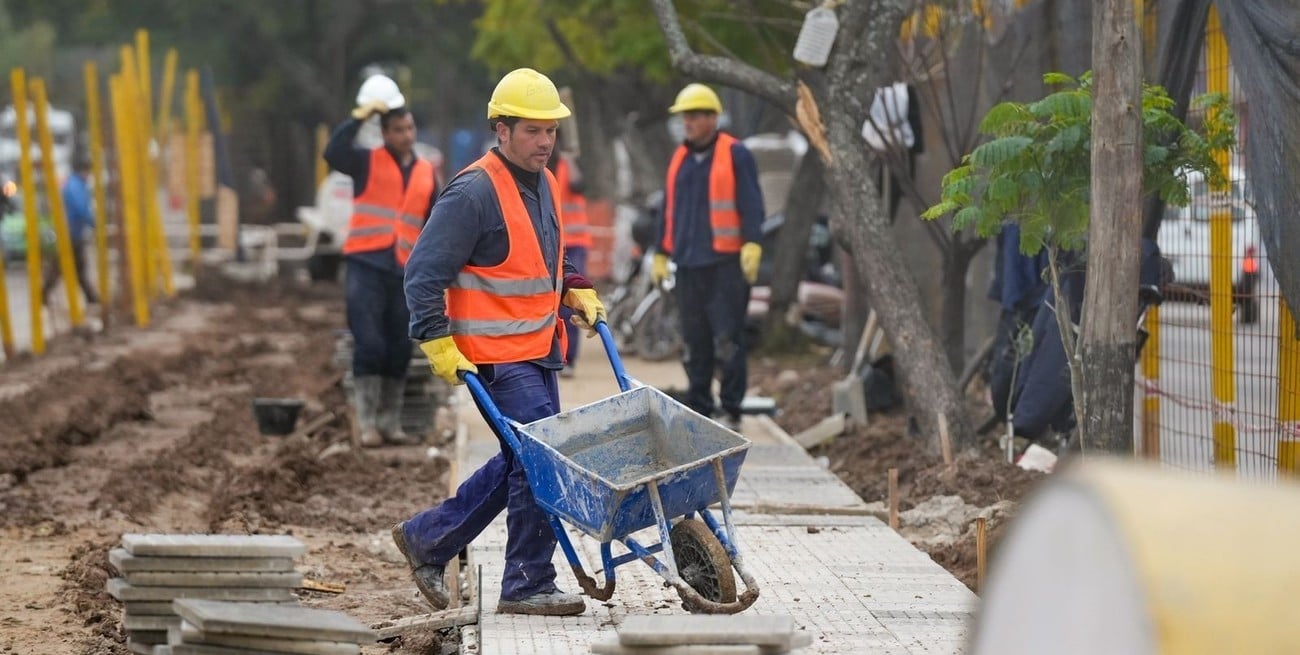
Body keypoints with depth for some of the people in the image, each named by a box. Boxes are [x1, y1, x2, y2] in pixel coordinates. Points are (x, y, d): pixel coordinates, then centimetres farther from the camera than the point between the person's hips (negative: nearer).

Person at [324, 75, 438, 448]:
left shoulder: (427, 173, 13)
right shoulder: (368, 163, 3)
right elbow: (333, 152, -17)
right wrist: (360, 116, -19)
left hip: (405, 270, 4)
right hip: (366, 264, -4)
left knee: (399, 351, 6)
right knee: (369, 345, -8)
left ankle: (390, 424, 14)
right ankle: (367, 425, -5)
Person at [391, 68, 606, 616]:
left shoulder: (543, 184, 12)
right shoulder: (474, 192, -16)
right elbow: (423, 274, -16)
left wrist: (577, 291, 13)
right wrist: (439, 345, -19)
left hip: (538, 349, 9)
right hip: (497, 355, -9)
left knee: (522, 461, 14)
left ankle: (427, 538, 26)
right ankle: (528, 586, 2)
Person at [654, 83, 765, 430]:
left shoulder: (735, 154, -2)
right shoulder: (680, 159, 18)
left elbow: (751, 204, -7)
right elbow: (669, 210, 23)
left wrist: (752, 246, -17)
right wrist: (661, 254, 21)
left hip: (726, 262, -6)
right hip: (688, 264, 6)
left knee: (727, 339, -7)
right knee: (694, 342, 8)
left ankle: (731, 410, -2)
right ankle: (698, 408, 14)